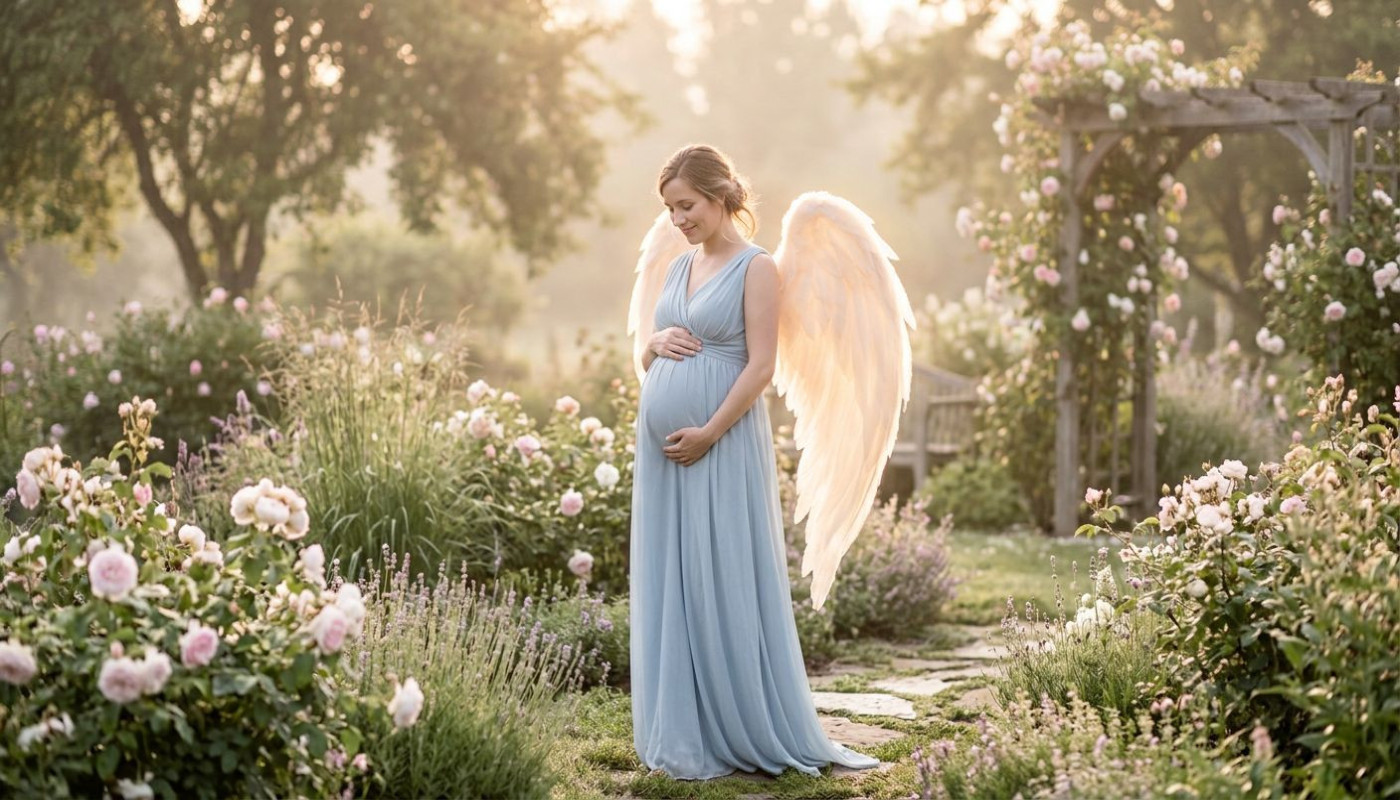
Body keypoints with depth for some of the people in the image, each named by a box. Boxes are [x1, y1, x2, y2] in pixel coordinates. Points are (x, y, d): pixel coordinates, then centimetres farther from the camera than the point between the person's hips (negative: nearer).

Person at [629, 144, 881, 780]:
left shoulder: (756, 268, -6)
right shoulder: (679, 268, 16)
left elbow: (761, 365, -13)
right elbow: (647, 357, 21)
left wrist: (708, 434, -18)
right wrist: (656, 343, -2)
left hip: (723, 448, -7)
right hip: (661, 449, 7)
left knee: (725, 584, -4)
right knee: (668, 585, 7)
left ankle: (752, 733, 5)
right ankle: (684, 736, 12)